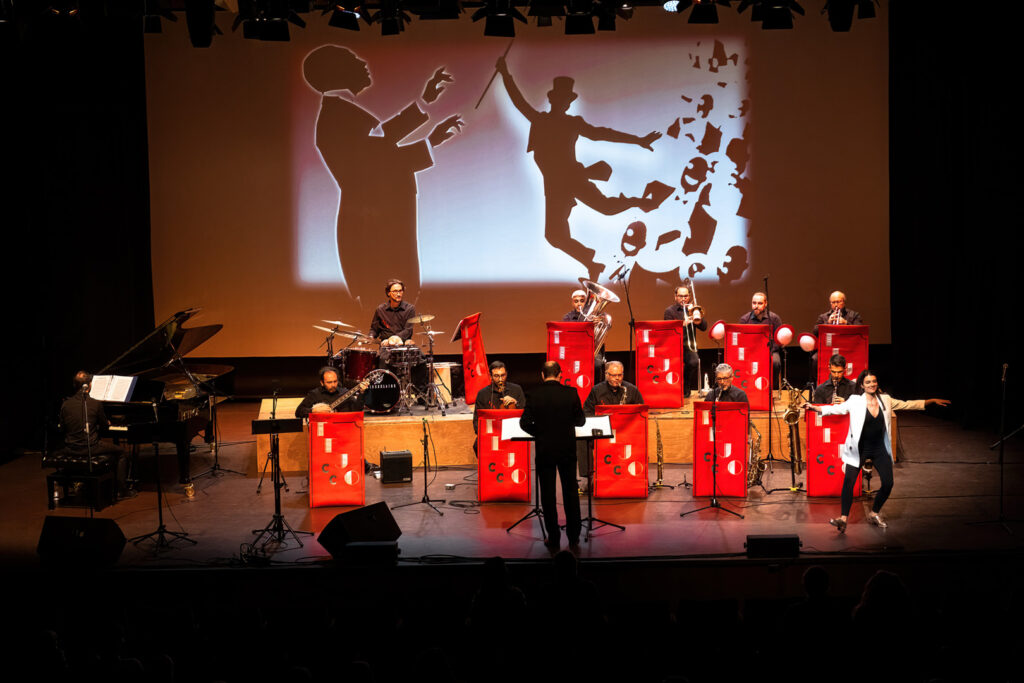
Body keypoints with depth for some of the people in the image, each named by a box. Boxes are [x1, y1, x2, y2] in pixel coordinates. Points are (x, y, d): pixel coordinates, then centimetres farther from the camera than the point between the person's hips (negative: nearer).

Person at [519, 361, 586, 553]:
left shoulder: (534, 395, -8)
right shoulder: (570, 393, -7)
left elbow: (524, 423, -9)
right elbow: (580, 421, -1)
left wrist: (539, 433, 8)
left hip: (544, 451, -1)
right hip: (567, 450, 1)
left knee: (548, 495, 8)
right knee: (571, 494, 11)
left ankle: (554, 541, 11)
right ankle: (574, 540, 14)